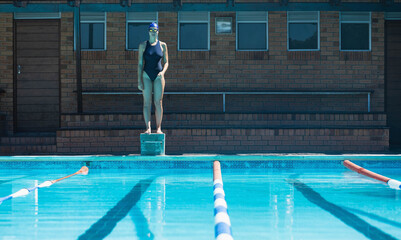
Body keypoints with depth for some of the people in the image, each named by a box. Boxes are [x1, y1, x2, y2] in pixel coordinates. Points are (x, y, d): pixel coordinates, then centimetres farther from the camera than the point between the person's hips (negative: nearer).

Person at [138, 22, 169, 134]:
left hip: (158, 76, 1)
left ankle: (158, 128, 2)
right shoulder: (143, 45, 2)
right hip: (146, 75, -1)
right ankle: (148, 128, -5)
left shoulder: (162, 45, 5)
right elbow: (140, 64, 1)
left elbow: (166, 62, 9)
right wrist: (139, 80, -5)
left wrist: (163, 72, -12)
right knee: (147, 102, -4)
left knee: (158, 102, -1)